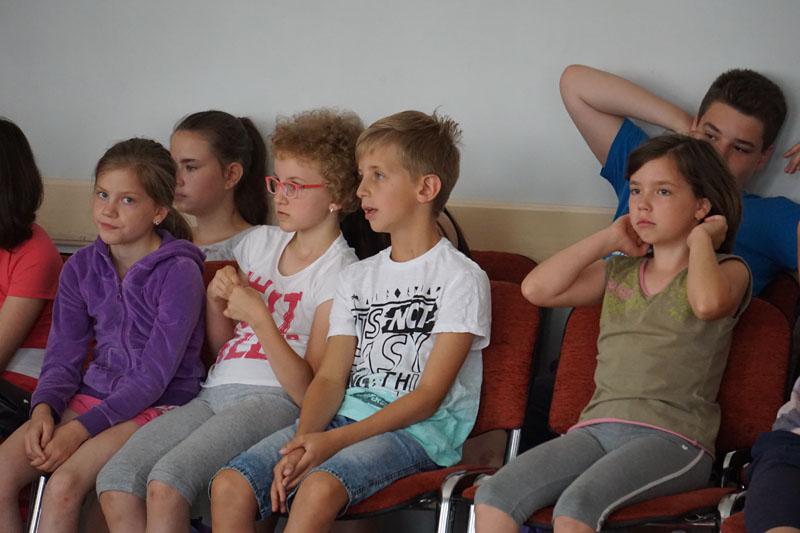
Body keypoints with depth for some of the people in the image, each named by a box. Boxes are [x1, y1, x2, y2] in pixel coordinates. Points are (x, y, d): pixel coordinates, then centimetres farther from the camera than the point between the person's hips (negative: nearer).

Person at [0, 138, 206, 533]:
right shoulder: (81, 267, 6)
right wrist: (44, 408, -14)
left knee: (64, 484, -29)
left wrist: (80, 429, -21)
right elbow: (64, 355, 7)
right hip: (92, 394, 6)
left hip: (156, 407, -6)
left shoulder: (179, 272, -12)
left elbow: (154, 377, -16)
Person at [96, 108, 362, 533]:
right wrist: (215, 298, 6)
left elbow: (309, 392, -10)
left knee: (166, 481, -31)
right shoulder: (260, 242, 17)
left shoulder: (339, 272, -3)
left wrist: (258, 315, -16)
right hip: (215, 393, 7)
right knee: (115, 481, -19)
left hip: (275, 400, -7)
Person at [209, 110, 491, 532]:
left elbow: (429, 395, -10)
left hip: (419, 431, -6)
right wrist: (302, 440, -14)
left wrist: (336, 440, -20)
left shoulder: (461, 279, -2)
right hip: (345, 416, 6)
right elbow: (331, 376, 9)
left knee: (319, 489, -35)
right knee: (230, 487, -18)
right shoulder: (356, 278, 19)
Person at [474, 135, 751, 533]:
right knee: (493, 497, -19)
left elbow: (708, 302, -19)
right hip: (597, 428, 6)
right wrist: (608, 240, 14)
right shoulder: (619, 273, 24)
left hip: (673, 437, -6)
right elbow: (537, 289, 10)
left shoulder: (727, 271, 7)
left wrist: (700, 239, -1)